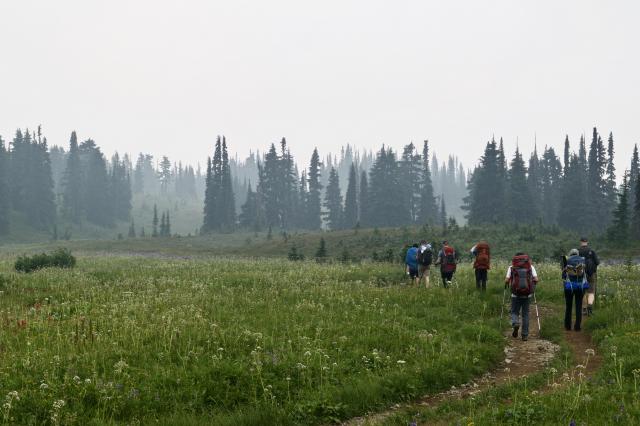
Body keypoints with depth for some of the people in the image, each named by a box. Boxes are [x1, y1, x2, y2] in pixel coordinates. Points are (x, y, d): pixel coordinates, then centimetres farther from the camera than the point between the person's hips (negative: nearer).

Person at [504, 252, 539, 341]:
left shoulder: (511, 267, 2)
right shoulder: (530, 267, 4)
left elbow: (506, 280, -6)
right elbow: (536, 279, -3)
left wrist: (506, 285, 15)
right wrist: (532, 285, 16)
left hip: (515, 294, -1)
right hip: (527, 294, 1)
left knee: (514, 312, 13)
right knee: (525, 314, 12)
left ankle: (515, 324, -19)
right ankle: (525, 335, 11)